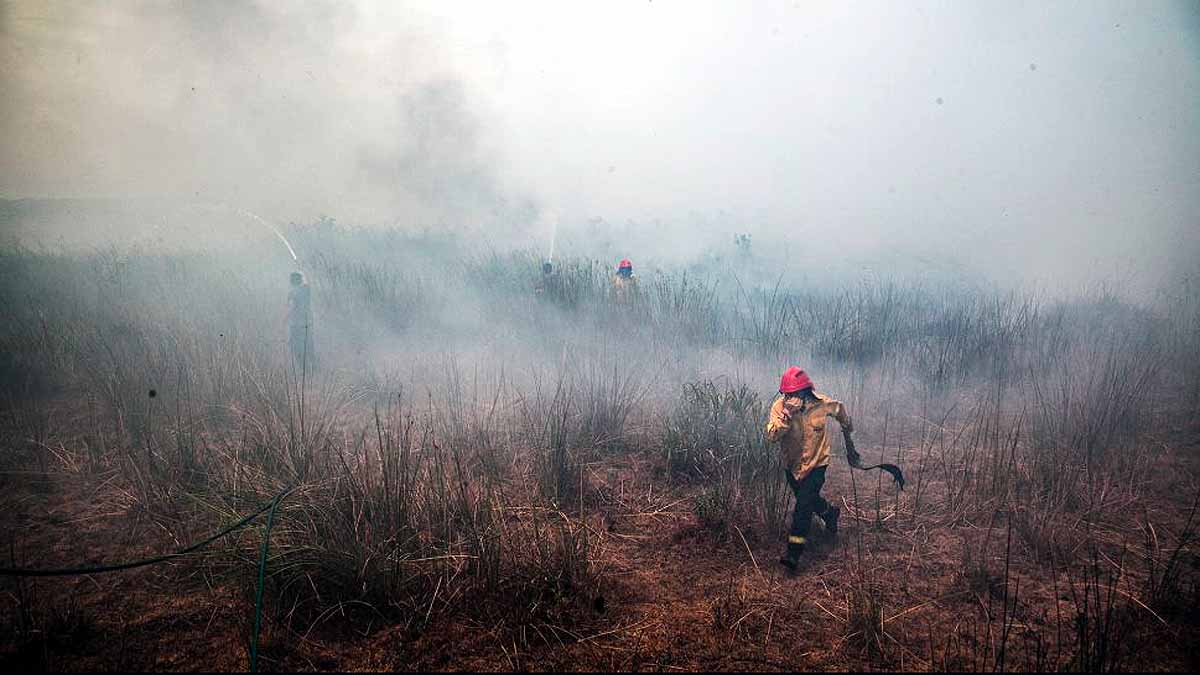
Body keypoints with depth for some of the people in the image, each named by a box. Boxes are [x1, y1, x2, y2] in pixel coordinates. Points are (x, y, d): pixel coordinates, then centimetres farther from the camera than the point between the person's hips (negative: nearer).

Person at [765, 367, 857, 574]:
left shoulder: (821, 404, -20)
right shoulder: (779, 407, -20)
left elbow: (840, 409, 4)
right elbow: (771, 436, -31)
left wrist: (848, 427, 23)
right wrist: (786, 416, -45)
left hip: (816, 464, -3)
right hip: (791, 465, 3)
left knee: (803, 506, -15)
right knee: (809, 500, 24)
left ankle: (794, 553, -10)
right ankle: (830, 513, 56)